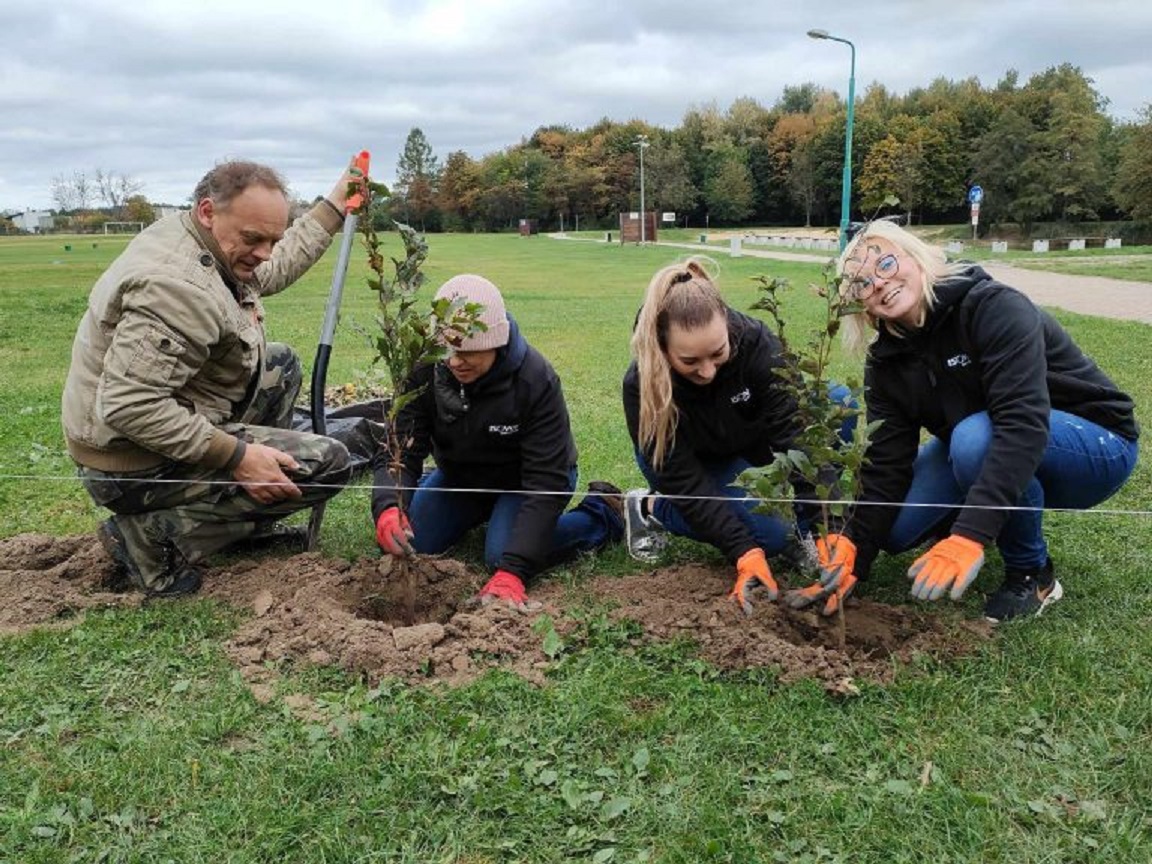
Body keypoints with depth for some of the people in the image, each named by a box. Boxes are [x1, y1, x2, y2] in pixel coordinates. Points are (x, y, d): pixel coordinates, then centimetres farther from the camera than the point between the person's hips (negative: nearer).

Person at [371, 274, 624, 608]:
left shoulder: (536, 380, -33)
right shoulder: (425, 371, -23)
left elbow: (545, 481, -34)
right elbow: (400, 451, -24)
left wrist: (512, 570, -43)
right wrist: (388, 508, -48)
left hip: (521, 479, -4)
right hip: (459, 476, 4)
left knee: (501, 555, -27)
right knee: (404, 542, -10)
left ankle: (601, 515, -1)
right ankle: (480, 514, 21)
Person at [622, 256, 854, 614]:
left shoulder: (757, 344, -32)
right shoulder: (642, 384, -33)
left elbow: (796, 434, -36)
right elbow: (684, 481, -31)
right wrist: (746, 553, -38)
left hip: (750, 445, 3)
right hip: (691, 462, -3)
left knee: (838, 401, -23)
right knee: (774, 532, -27)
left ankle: (801, 528, -8)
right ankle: (651, 507, -6)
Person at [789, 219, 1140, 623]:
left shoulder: (996, 308, -28)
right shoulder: (887, 362, -8)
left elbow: (1023, 421, -41)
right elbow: (886, 466, -13)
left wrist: (969, 536, -50)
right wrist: (855, 557, -26)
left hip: (1096, 447, -6)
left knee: (976, 438, -36)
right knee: (892, 527, -12)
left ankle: (1033, 574, -12)